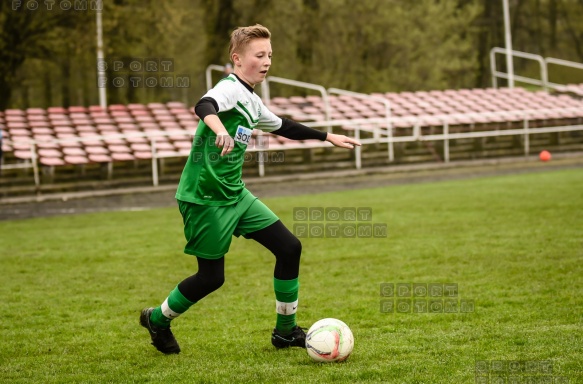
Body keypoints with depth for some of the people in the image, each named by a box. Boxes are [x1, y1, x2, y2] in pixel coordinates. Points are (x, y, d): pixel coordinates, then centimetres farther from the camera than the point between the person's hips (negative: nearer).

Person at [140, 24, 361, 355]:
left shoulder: (252, 102, 11)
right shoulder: (230, 89, -16)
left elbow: (283, 127, 29)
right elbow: (204, 106, -39)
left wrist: (329, 137, 32)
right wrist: (219, 129, -61)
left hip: (235, 194, 9)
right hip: (205, 199, -9)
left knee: (289, 247, 2)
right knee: (212, 277, -2)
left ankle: (286, 330, 15)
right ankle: (158, 319, 24)